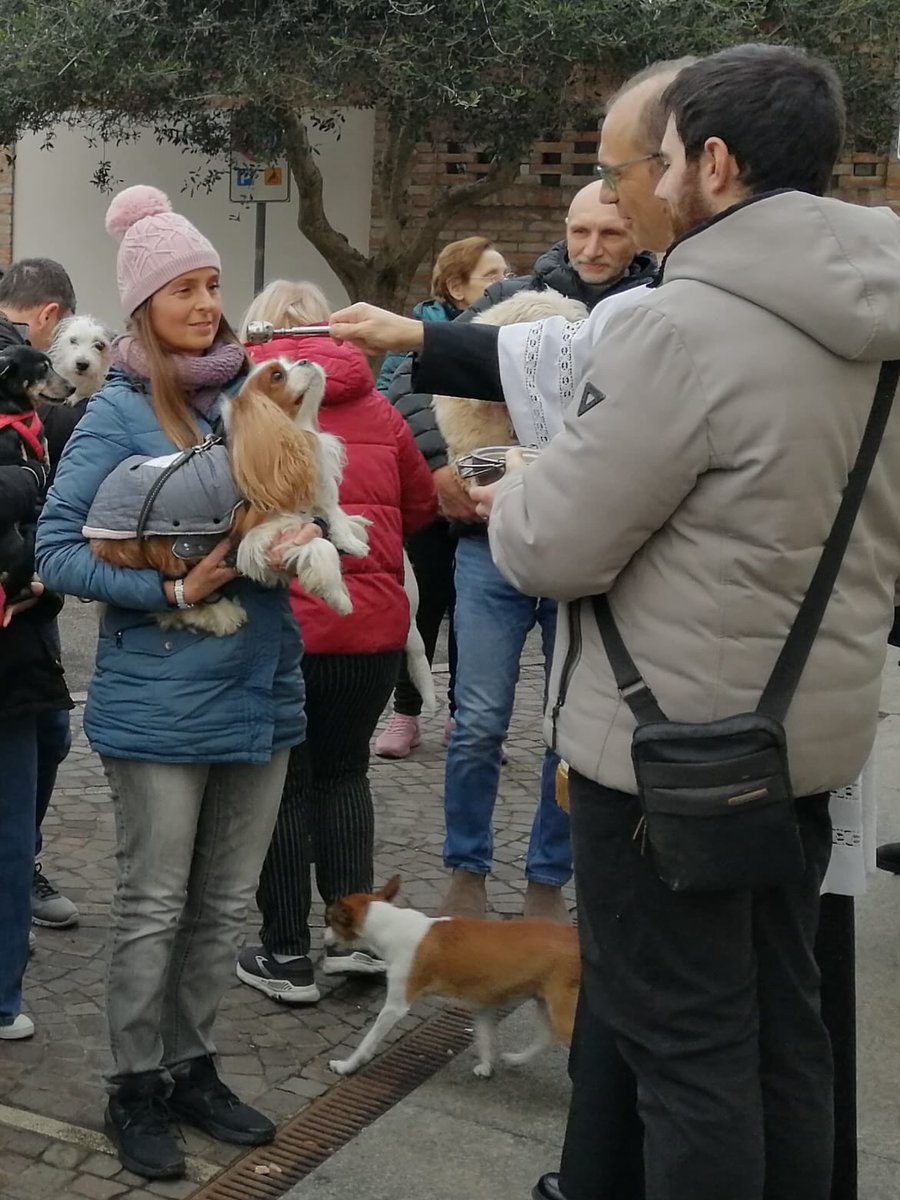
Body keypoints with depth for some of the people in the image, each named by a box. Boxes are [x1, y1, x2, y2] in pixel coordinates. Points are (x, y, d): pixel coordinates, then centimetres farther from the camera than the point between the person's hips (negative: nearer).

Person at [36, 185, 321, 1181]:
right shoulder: (119, 413, -8)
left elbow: (296, 499, 15)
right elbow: (56, 548, -10)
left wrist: (304, 535, -8)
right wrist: (171, 588, -19)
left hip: (259, 688, 5)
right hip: (161, 702, -5)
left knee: (224, 902, 15)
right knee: (153, 905, 7)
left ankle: (191, 1063, 32)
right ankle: (135, 1087, 23)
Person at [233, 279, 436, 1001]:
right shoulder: (377, 408, 5)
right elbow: (422, 507, 13)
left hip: (279, 624, -3)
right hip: (373, 624, 4)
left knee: (283, 785, 9)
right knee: (344, 771, 20)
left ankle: (288, 955, 15)